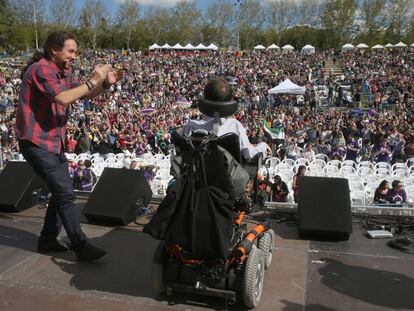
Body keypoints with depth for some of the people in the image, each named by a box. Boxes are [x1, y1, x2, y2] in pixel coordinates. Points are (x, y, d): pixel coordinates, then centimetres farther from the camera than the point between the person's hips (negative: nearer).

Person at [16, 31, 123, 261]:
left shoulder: (64, 73, 12)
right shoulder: (41, 69, -16)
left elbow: (88, 94, 15)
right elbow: (63, 98, -30)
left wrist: (106, 83, -2)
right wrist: (93, 80, -24)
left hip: (55, 142, 10)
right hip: (37, 142, -10)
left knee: (62, 191, 14)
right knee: (64, 193, -10)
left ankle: (48, 240, 27)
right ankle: (81, 246, -2)